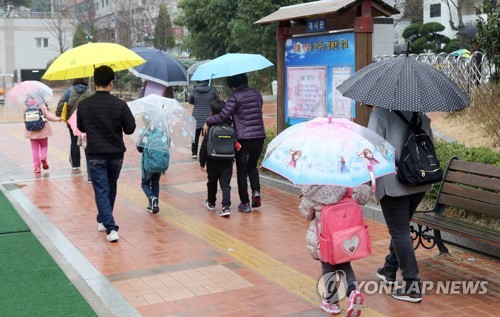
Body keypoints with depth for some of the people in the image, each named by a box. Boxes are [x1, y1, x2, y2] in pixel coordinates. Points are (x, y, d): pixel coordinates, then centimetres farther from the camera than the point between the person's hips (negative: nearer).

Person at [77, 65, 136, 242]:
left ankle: (111, 228, -9)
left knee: (101, 191, 2)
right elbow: (130, 129, -5)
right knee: (111, 189, 20)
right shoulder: (120, 104, -11)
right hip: (116, 154, 1)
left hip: (95, 155, -1)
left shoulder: (84, 105, -7)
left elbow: (81, 128, 8)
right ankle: (103, 221, 34)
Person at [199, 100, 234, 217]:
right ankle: (226, 206, -14)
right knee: (225, 184, 1)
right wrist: (232, 158, 21)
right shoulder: (229, 126, 0)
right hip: (227, 161, 2)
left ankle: (211, 202, 35)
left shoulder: (210, 127, -12)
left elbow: (204, 147, -10)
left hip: (213, 162, -2)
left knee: (212, 182, 18)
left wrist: (202, 162, -2)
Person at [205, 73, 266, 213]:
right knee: (252, 166, 23)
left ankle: (245, 203, 8)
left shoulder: (235, 97, -9)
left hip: (243, 138, -5)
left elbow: (223, 116, -16)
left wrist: (208, 121, -2)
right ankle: (256, 191, 1)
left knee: (241, 171, 6)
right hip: (259, 136, 5)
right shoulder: (257, 94, 9)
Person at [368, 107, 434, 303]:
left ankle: (412, 285, -1)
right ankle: (390, 270, 38)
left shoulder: (380, 113, -10)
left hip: (393, 183, -7)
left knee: (400, 232, -1)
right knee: (401, 228, 22)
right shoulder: (420, 114, 9)